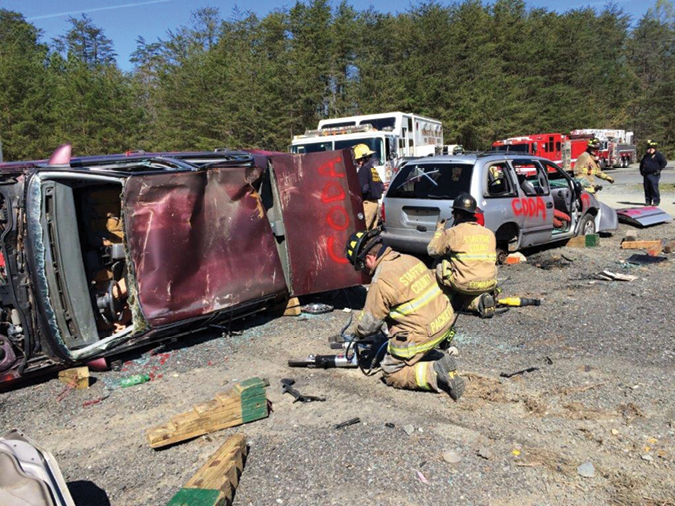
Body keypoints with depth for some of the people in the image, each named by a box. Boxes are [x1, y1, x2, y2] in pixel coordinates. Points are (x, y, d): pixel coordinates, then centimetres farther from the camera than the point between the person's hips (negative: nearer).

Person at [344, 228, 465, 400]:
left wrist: (351, 333, 14)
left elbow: (368, 324, -9)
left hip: (421, 334, -8)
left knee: (392, 374, 11)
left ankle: (435, 374, -8)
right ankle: (441, 361, 12)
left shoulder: (381, 282, -18)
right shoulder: (409, 259, 6)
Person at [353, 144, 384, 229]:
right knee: (372, 230, 13)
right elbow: (382, 187, 20)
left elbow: (363, 188, -21)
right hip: (376, 203, 10)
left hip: (367, 203, -10)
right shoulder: (373, 169, 17)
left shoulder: (364, 169, -12)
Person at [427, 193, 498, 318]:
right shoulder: (489, 233, 11)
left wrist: (439, 230, 22)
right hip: (489, 285, 5)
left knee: (439, 268, 18)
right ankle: (481, 301, 3)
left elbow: (432, 251, 7)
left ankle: (453, 299, 13)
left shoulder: (453, 233, -4)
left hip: (465, 285, -5)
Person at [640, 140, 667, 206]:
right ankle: (648, 201, 13)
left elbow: (664, 162, -8)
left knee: (654, 188, -9)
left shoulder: (657, 155, -2)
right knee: (647, 188, 5)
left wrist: (659, 170, -11)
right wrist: (641, 171, 22)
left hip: (654, 175, -6)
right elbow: (641, 163, 34)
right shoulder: (646, 156, 19)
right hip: (646, 175, 7)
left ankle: (656, 201, -3)